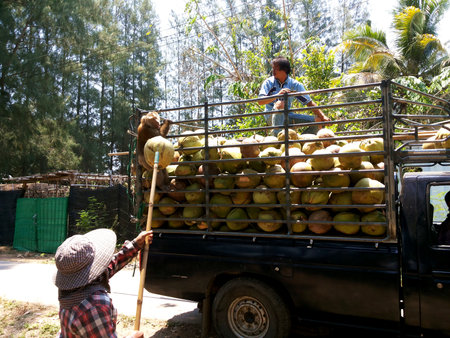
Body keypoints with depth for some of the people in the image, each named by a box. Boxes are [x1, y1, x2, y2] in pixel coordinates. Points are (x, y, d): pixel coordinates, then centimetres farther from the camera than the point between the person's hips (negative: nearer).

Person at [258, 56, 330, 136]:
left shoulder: (295, 84, 2)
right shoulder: (269, 82, -1)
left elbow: (309, 103, 0)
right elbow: (260, 101, -15)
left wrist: (323, 117, -11)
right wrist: (278, 95, -30)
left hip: (288, 116, 3)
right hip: (271, 116, -3)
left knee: (318, 120, -8)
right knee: (280, 104, -36)